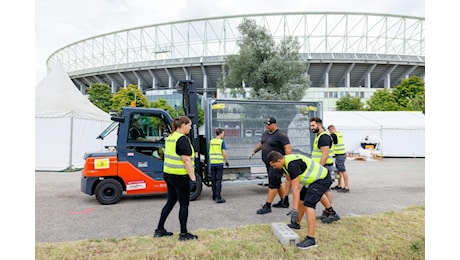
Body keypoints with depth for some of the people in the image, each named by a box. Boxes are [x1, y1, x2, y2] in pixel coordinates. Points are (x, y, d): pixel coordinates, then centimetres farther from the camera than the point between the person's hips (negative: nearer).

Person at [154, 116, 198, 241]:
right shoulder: (183, 139, -16)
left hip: (169, 174, 9)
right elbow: (186, 160, -20)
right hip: (180, 176, -9)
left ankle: (159, 230, 25)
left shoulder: (170, 138, 11)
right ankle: (183, 234, 12)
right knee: (184, 204, 3)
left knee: (170, 201, 18)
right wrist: (193, 177, -18)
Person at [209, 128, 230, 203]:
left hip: (212, 163, 5)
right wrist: (227, 161, 0)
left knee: (213, 180, 12)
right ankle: (218, 197, -7)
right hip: (219, 163, -5)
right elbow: (224, 152, -11)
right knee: (218, 180, -4)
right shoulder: (222, 141, -7)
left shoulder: (211, 141, 8)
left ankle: (214, 196, 21)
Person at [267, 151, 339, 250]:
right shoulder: (285, 162, 1)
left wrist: (294, 210, -29)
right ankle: (296, 223, 40)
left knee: (308, 204, -20)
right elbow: (288, 179, 18)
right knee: (301, 199, 20)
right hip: (314, 179, 11)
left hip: (322, 179, -10)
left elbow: (296, 188, -30)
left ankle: (311, 239, -18)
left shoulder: (292, 163, -29)